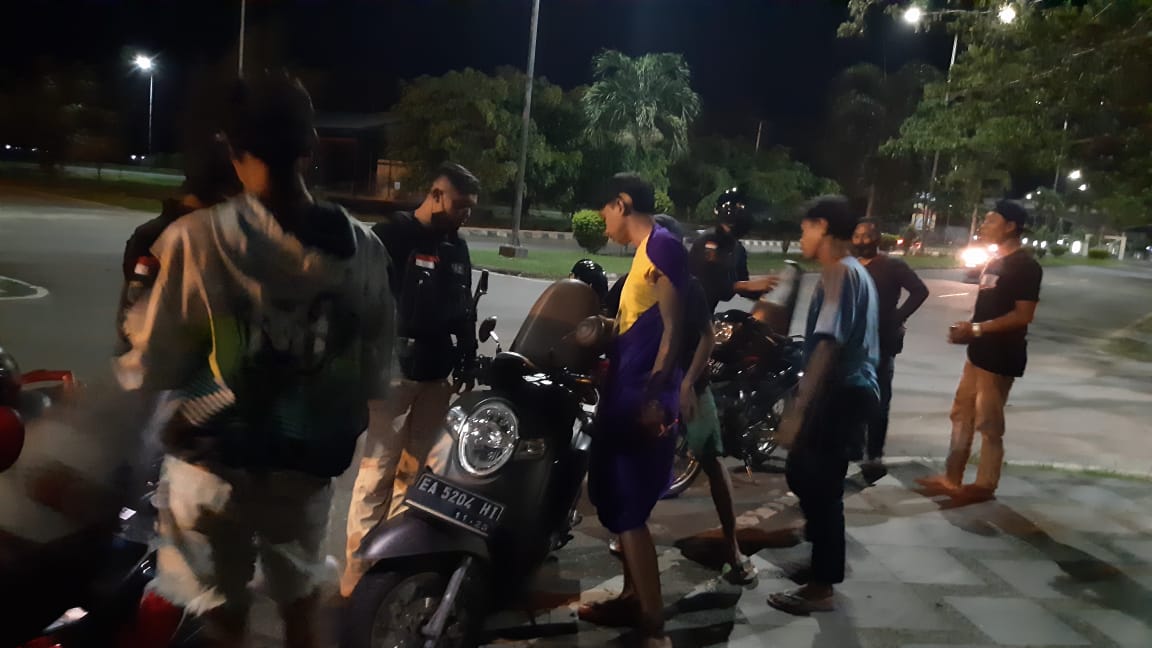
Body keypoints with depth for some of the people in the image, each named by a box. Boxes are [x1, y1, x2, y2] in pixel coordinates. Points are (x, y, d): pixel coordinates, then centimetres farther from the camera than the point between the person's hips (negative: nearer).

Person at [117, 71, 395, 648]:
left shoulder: (196, 241, -20)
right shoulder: (363, 248, -10)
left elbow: (150, 371, -13)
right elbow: (375, 374, -3)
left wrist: (140, 319, 7)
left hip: (216, 463, -2)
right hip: (310, 462, 3)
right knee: (301, 600, 24)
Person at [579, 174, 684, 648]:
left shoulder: (664, 245, -11)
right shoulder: (645, 253, 18)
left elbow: (672, 327, -18)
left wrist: (654, 395, -23)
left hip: (644, 400, -10)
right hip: (625, 397, 10)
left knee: (626, 511, -8)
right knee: (619, 505, 17)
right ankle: (632, 599, 29)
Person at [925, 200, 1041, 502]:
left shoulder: (1025, 266, -13)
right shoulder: (995, 262, 16)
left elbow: (1023, 315, -20)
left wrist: (977, 329, -22)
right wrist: (968, 329, 3)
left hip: (1001, 356, -9)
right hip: (980, 351, 9)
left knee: (988, 423, -1)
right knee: (961, 414, 13)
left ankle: (984, 486, 10)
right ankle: (952, 477, 22)